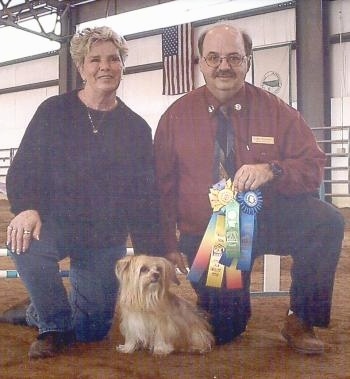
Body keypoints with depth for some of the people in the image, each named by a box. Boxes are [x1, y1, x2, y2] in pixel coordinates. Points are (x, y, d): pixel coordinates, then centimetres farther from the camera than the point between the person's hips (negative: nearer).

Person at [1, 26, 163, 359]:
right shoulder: (53, 112, -2)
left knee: (93, 330, 3)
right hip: (56, 223, -2)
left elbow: (145, 197, 4)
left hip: (107, 238, 2)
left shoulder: (136, 128, 3)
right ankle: (55, 325, -8)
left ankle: (38, 311, 36)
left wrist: (151, 257, -2)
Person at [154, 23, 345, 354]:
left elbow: (313, 166, -6)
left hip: (268, 221, 0)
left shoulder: (276, 110, -3)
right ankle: (231, 305, 35)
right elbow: (162, 186, 2)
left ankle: (300, 321, -8)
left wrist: (271, 170, -27)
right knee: (223, 332, -5)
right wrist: (168, 246, -4)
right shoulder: (176, 116, -2)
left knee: (326, 221, -28)